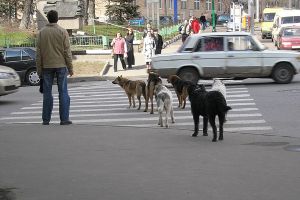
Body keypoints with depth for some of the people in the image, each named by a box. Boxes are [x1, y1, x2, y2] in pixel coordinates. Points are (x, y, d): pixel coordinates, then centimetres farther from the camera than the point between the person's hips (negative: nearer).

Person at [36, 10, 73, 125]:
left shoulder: (42, 33, 2)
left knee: (47, 93, 7)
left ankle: (46, 119, 8)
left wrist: (39, 69, 7)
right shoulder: (62, 32, -4)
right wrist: (70, 68, -1)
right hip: (61, 65, -2)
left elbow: (38, 53, 2)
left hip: (47, 66, 2)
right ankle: (64, 119, -2)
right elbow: (67, 51, -6)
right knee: (63, 92, 2)